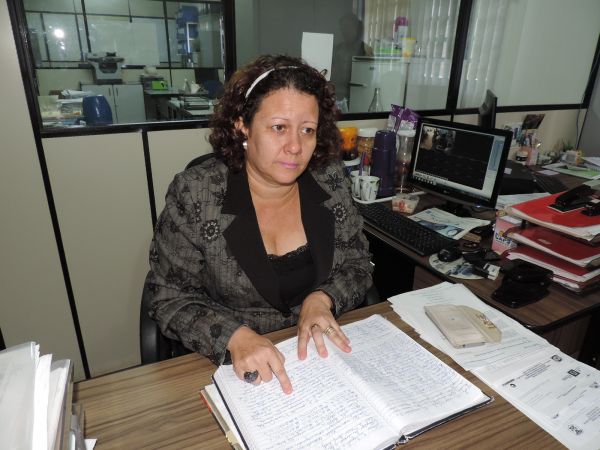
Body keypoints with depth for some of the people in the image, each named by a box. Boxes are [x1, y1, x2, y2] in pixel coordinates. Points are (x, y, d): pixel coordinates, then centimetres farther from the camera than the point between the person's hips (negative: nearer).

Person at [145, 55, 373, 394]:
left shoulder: (331, 179, -5)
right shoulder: (194, 194, -13)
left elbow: (358, 266, 3)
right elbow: (172, 299, -8)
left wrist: (322, 299, -16)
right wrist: (235, 336, -25)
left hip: (325, 353, 3)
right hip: (235, 366, -2)